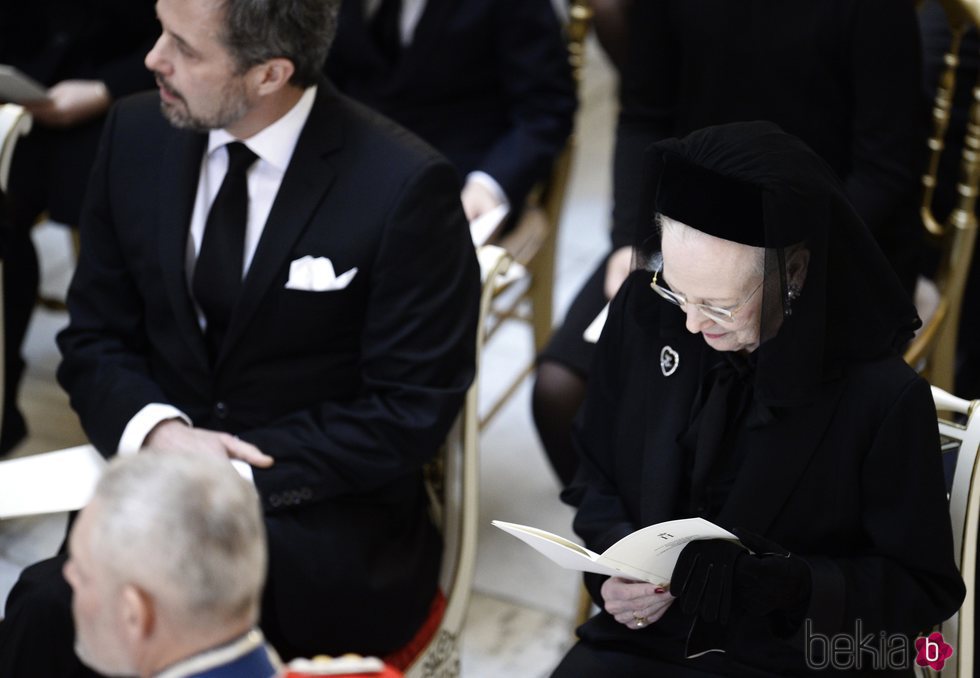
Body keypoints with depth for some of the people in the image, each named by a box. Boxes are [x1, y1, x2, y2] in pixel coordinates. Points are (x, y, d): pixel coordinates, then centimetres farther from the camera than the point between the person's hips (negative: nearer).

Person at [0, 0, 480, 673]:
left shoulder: (407, 186, -13)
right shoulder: (138, 134, 2)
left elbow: (411, 412, -9)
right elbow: (93, 340, 9)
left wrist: (234, 469, -18)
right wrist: (159, 431, -13)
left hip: (329, 518, -4)